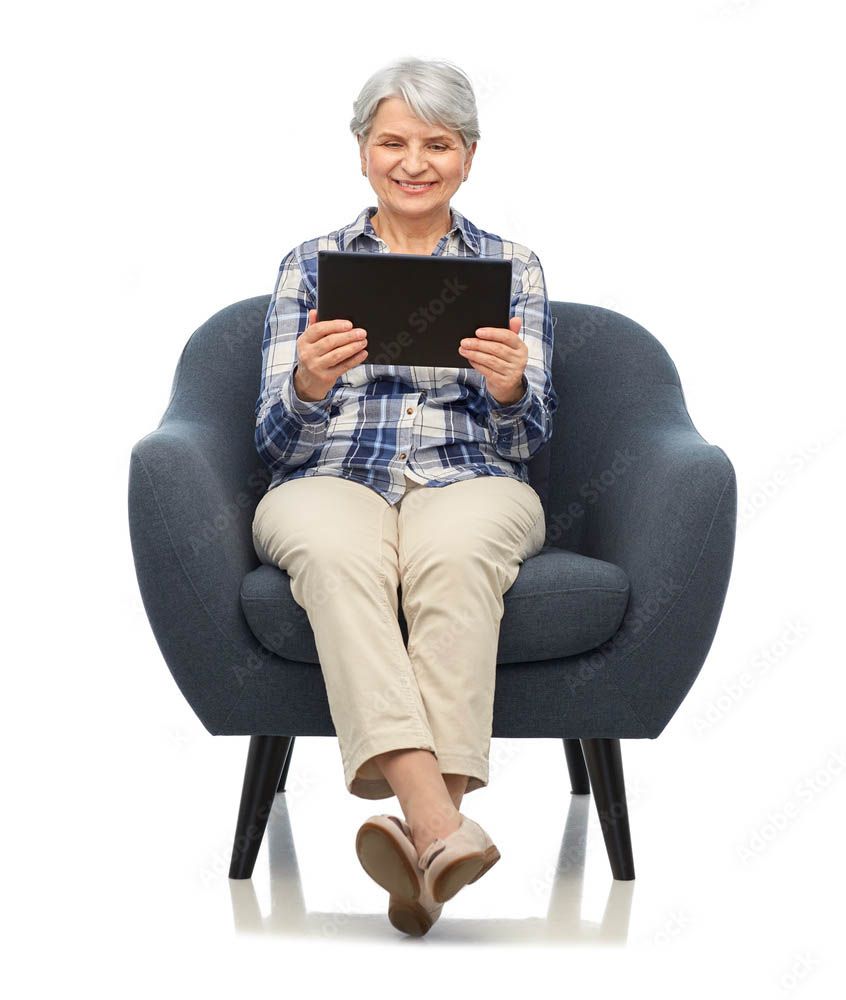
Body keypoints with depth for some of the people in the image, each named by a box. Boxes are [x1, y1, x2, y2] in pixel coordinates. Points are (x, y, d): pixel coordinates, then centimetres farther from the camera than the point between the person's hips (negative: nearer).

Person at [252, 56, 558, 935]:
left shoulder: (513, 268, 15)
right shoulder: (309, 264, 15)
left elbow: (526, 439, 4)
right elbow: (276, 441, 6)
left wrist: (510, 387, -20)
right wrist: (310, 385, -18)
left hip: (470, 485, 0)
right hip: (327, 484, 0)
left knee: (450, 554, -37)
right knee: (340, 551, -37)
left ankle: (428, 832, -46)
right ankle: (439, 827, -52)